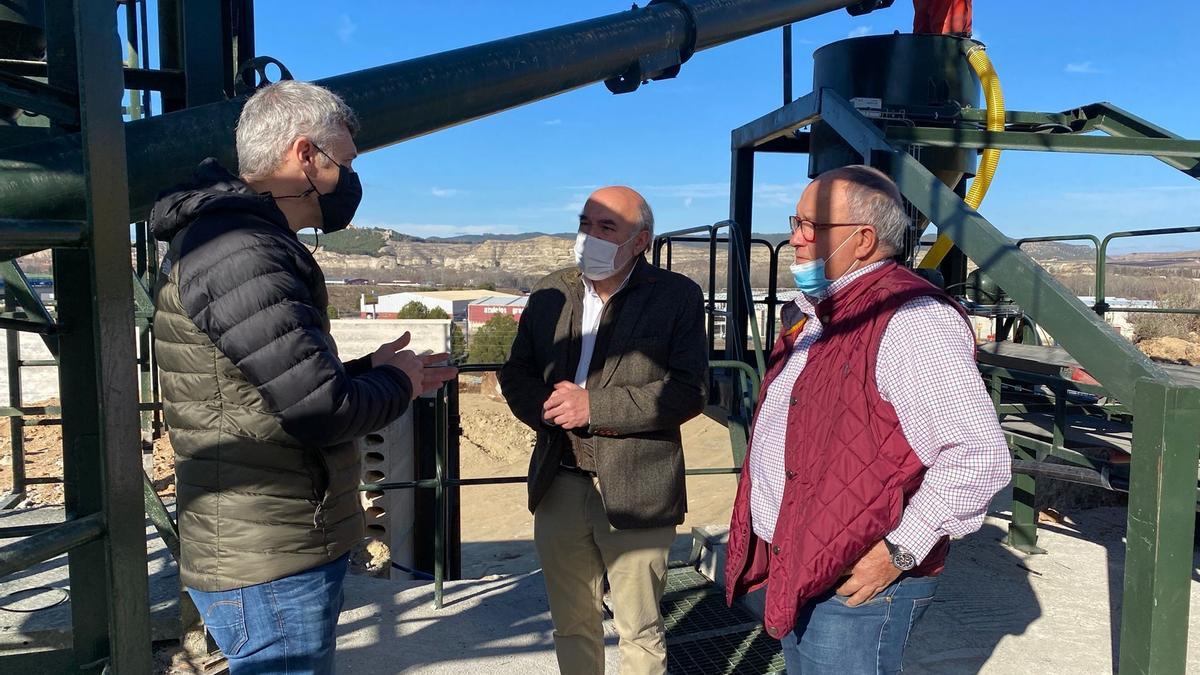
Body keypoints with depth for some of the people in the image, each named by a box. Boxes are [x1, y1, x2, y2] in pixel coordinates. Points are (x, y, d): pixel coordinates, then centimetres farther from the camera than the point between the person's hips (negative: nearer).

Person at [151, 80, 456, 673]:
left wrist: (372, 371, 11)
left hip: (286, 549, 10)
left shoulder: (248, 241, 13)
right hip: (270, 571, -10)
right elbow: (322, 412, -26)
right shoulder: (238, 251, -21)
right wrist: (396, 383, -7)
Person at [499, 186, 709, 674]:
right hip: (559, 484, 4)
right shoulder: (550, 292, 7)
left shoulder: (677, 296, -6)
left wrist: (594, 407, -19)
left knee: (639, 633, 11)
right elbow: (516, 374, 10)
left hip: (635, 490, -4)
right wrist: (549, 409, -12)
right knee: (572, 625, 19)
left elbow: (689, 392, -14)